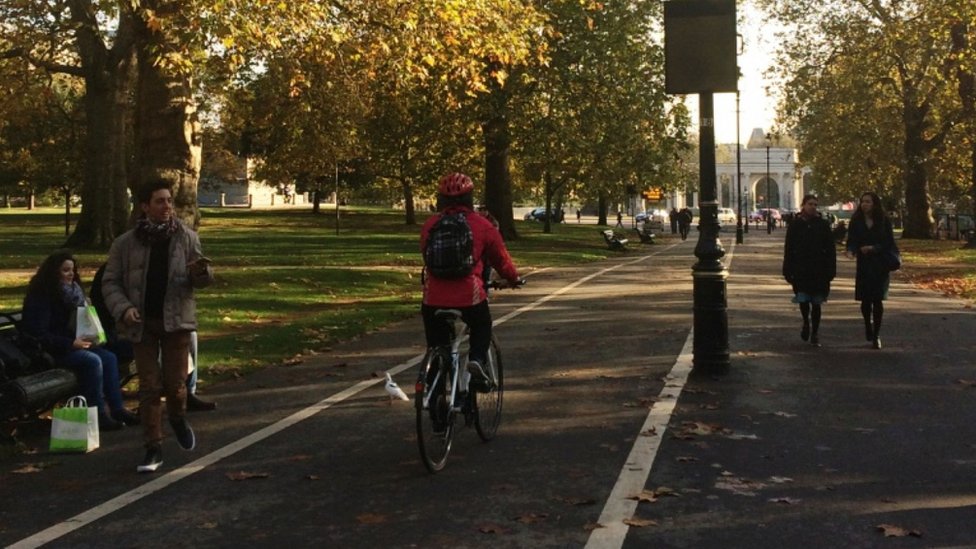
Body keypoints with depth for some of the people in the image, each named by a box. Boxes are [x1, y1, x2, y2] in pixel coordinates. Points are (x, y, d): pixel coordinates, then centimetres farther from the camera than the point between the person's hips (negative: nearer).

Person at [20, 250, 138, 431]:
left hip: (74, 343, 8)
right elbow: (39, 334, -21)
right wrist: (71, 343, -26)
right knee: (93, 360, -28)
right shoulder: (41, 296, -14)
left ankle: (117, 408, -13)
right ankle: (98, 414, -24)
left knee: (109, 358, -13)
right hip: (51, 351, -8)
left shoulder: (72, 291, 11)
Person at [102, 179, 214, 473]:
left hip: (177, 319, 0)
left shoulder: (187, 238, -1)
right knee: (149, 387, 3)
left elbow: (200, 280, 2)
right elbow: (111, 282, 1)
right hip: (142, 323, 0)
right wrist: (123, 308, -16)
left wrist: (201, 271, -23)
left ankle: (178, 418, 34)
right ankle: (153, 447, 12)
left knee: (175, 383, 0)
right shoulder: (126, 243, -2)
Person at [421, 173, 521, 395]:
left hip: (434, 300, 2)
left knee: (437, 350, 16)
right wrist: (513, 279, 30)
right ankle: (476, 360, 1)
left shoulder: (430, 225, 7)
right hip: (470, 298, -1)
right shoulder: (481, 225, 1)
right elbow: (501, 259, 10)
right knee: (482, 327, 27)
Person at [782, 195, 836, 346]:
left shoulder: (823, 224, 3)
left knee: (816, 303, 4)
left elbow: (830, 249, 3)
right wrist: (788, 271, -2)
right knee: (803, 300, -5)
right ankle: (806, 323, 25)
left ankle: (815, 333, 16)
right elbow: (788, 249, 2)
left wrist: (831, 270, -4)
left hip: (819, 271, 0)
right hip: (801, 270, 0)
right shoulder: (795, 225, 2)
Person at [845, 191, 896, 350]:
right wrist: (851, 250, -26)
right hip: (863, 265, 1)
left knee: (877, 300, -5)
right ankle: (868, 325, 33)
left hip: (880, 266, -1)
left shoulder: (884, 222, -1)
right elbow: (851, 240, -4)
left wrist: (873, 248, -17)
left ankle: (876, 335, 5)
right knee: (865, 300, 4)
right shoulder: (856, 222, 1)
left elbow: (889, 243, -1)